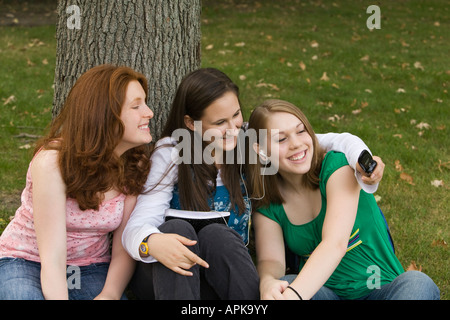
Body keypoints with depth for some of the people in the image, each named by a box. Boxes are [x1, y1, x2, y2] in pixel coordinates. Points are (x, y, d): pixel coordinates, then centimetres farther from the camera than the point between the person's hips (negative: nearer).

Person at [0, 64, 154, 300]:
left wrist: (109, 294, -27)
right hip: (27, 262, -3)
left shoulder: (135, 166, -7)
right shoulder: (53, 162, -23)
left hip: (90, 271, 3)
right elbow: (52, 259, -26)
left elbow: (123, 250, -8)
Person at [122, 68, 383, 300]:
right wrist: (152, 242, -43)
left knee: (216, 234, -30)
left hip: (224, 275, 1)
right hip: (166, 276, -1)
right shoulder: (170, 154, -9)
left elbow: (329, 142, -3)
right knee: (177, 228, -32)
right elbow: (136, 227, -18)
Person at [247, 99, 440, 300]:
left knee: (417, 282, -33)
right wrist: (268, 282, -39)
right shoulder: (266, 205, 2)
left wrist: (292, 295, -42)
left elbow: (335, 244, -25)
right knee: (278, 287, -31)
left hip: (381, 290, -2)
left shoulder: (337, 166, -11)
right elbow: (270, 259, -12)